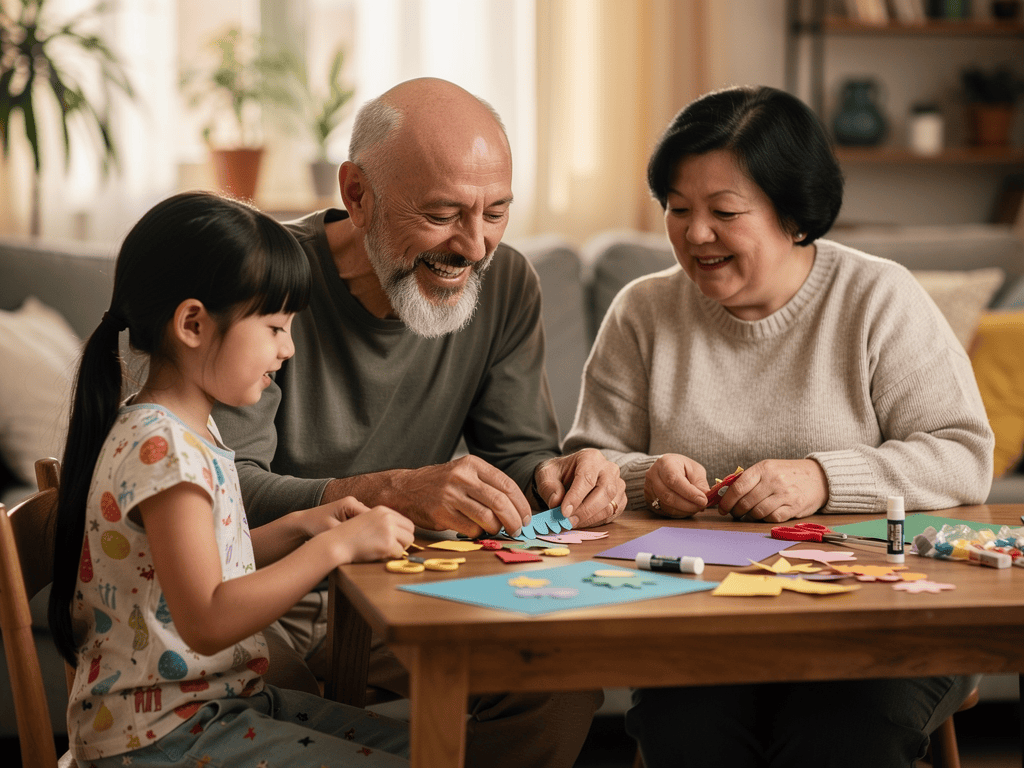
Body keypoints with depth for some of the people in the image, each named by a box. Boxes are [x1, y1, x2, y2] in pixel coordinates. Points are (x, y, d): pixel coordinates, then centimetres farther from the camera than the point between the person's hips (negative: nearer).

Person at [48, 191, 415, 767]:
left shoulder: (190, 431, 10)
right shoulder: (161, 448, -22)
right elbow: (207, 622, -27)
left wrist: (297, 528, 5)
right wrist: (335, 546, -23)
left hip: (218, 700, 10)